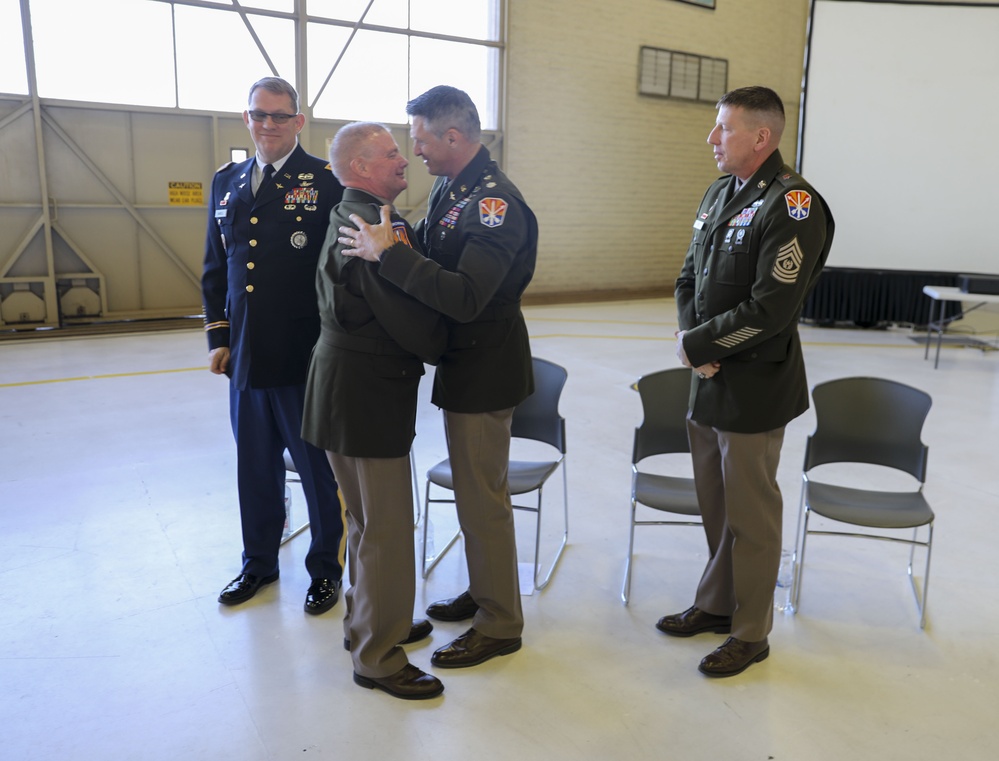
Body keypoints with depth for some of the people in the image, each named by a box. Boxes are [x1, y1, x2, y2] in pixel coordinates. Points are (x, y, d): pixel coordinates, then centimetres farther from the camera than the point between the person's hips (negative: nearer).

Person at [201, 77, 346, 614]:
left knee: (318, 470, 9)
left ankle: (326, 569, 28)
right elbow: (215, 267, 16)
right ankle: (259, 563, 39)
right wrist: (218, 337, 10)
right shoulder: (226, 183, 12)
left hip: (307, 361, -5)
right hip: (245, 358, 6)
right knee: (255, 468, 18)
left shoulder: (327, 182, -6)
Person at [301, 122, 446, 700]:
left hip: (349, 386, 11)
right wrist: (444, 347, -4)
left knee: (368, 519, 23)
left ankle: (367, 623, 40)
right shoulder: (376, 225, -21)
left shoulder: (349, 218, 13)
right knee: (387, 530, 2)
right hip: (369, 394, -11)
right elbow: (414, 325, -22)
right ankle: (378, 658, 18)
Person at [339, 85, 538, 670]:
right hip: (462, 364, 10)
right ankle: (483, 593, 38)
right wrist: (382, 238, 1)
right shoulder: (450, 188, 8)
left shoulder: (496, 204, -22)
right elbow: (431, 252, 16)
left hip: (485, 370, -9)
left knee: (483, 496, 1)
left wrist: (387, 253, -30)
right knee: (474, 488, 20)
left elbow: (464, 297, -31)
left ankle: (500, 625, 18)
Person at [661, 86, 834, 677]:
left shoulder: (792, 206, -17)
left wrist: (696, 346, -14)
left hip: (755, 387, -8)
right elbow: (689, 278, 12)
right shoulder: (720, 193, 9)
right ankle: (717, 605, 38)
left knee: (750, 513, 5)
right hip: (708, 381, 8)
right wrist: (695, 345, -5)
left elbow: (770, 310, -24)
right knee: (716, 502, 19)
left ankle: (751, 633, 24)